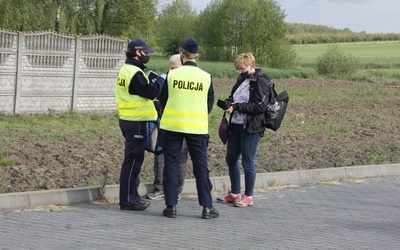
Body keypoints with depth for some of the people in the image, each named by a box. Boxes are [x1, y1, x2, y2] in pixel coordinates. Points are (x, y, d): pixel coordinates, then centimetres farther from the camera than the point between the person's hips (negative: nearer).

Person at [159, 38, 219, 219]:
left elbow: (162, 101, 5)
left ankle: (171, 206, 5)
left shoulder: (172, 75, -5)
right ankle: (206, 207, 7)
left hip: (172, 125, 0)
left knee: (171, 165, 7)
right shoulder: (206, 77, -3)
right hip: (198, 127, 1)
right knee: (201, 167, 7)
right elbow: (210, 104, 7)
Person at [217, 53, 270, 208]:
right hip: (237, 125, 9)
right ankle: (234, 193, 27)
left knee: (247, 162, -2)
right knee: (231, 159, 14)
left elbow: (260, 106, -18)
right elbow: (232, 98, 22)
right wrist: (228, 103, -3)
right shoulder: (242, 80, 14)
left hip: (251, 128, -8)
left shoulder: (260, 81, -10)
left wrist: (236, 107, -17)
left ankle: (248, 196, 11)